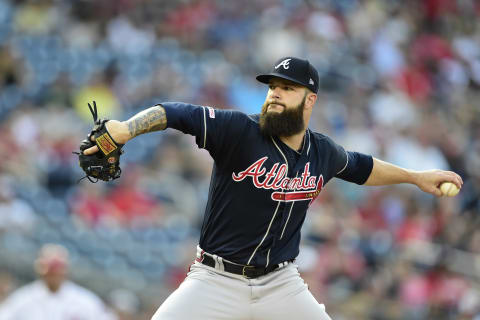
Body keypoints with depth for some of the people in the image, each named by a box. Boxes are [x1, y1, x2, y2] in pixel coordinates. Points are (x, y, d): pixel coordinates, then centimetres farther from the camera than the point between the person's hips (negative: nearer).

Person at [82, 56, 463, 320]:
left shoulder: (322, 152, 3)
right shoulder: (239, 130, -14)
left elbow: (359, 167, 26)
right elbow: (174, 113, -26)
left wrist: (415, 176, 31)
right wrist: (125, 128, -43)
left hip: (281, 283, 4)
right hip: (217, 279, -4)